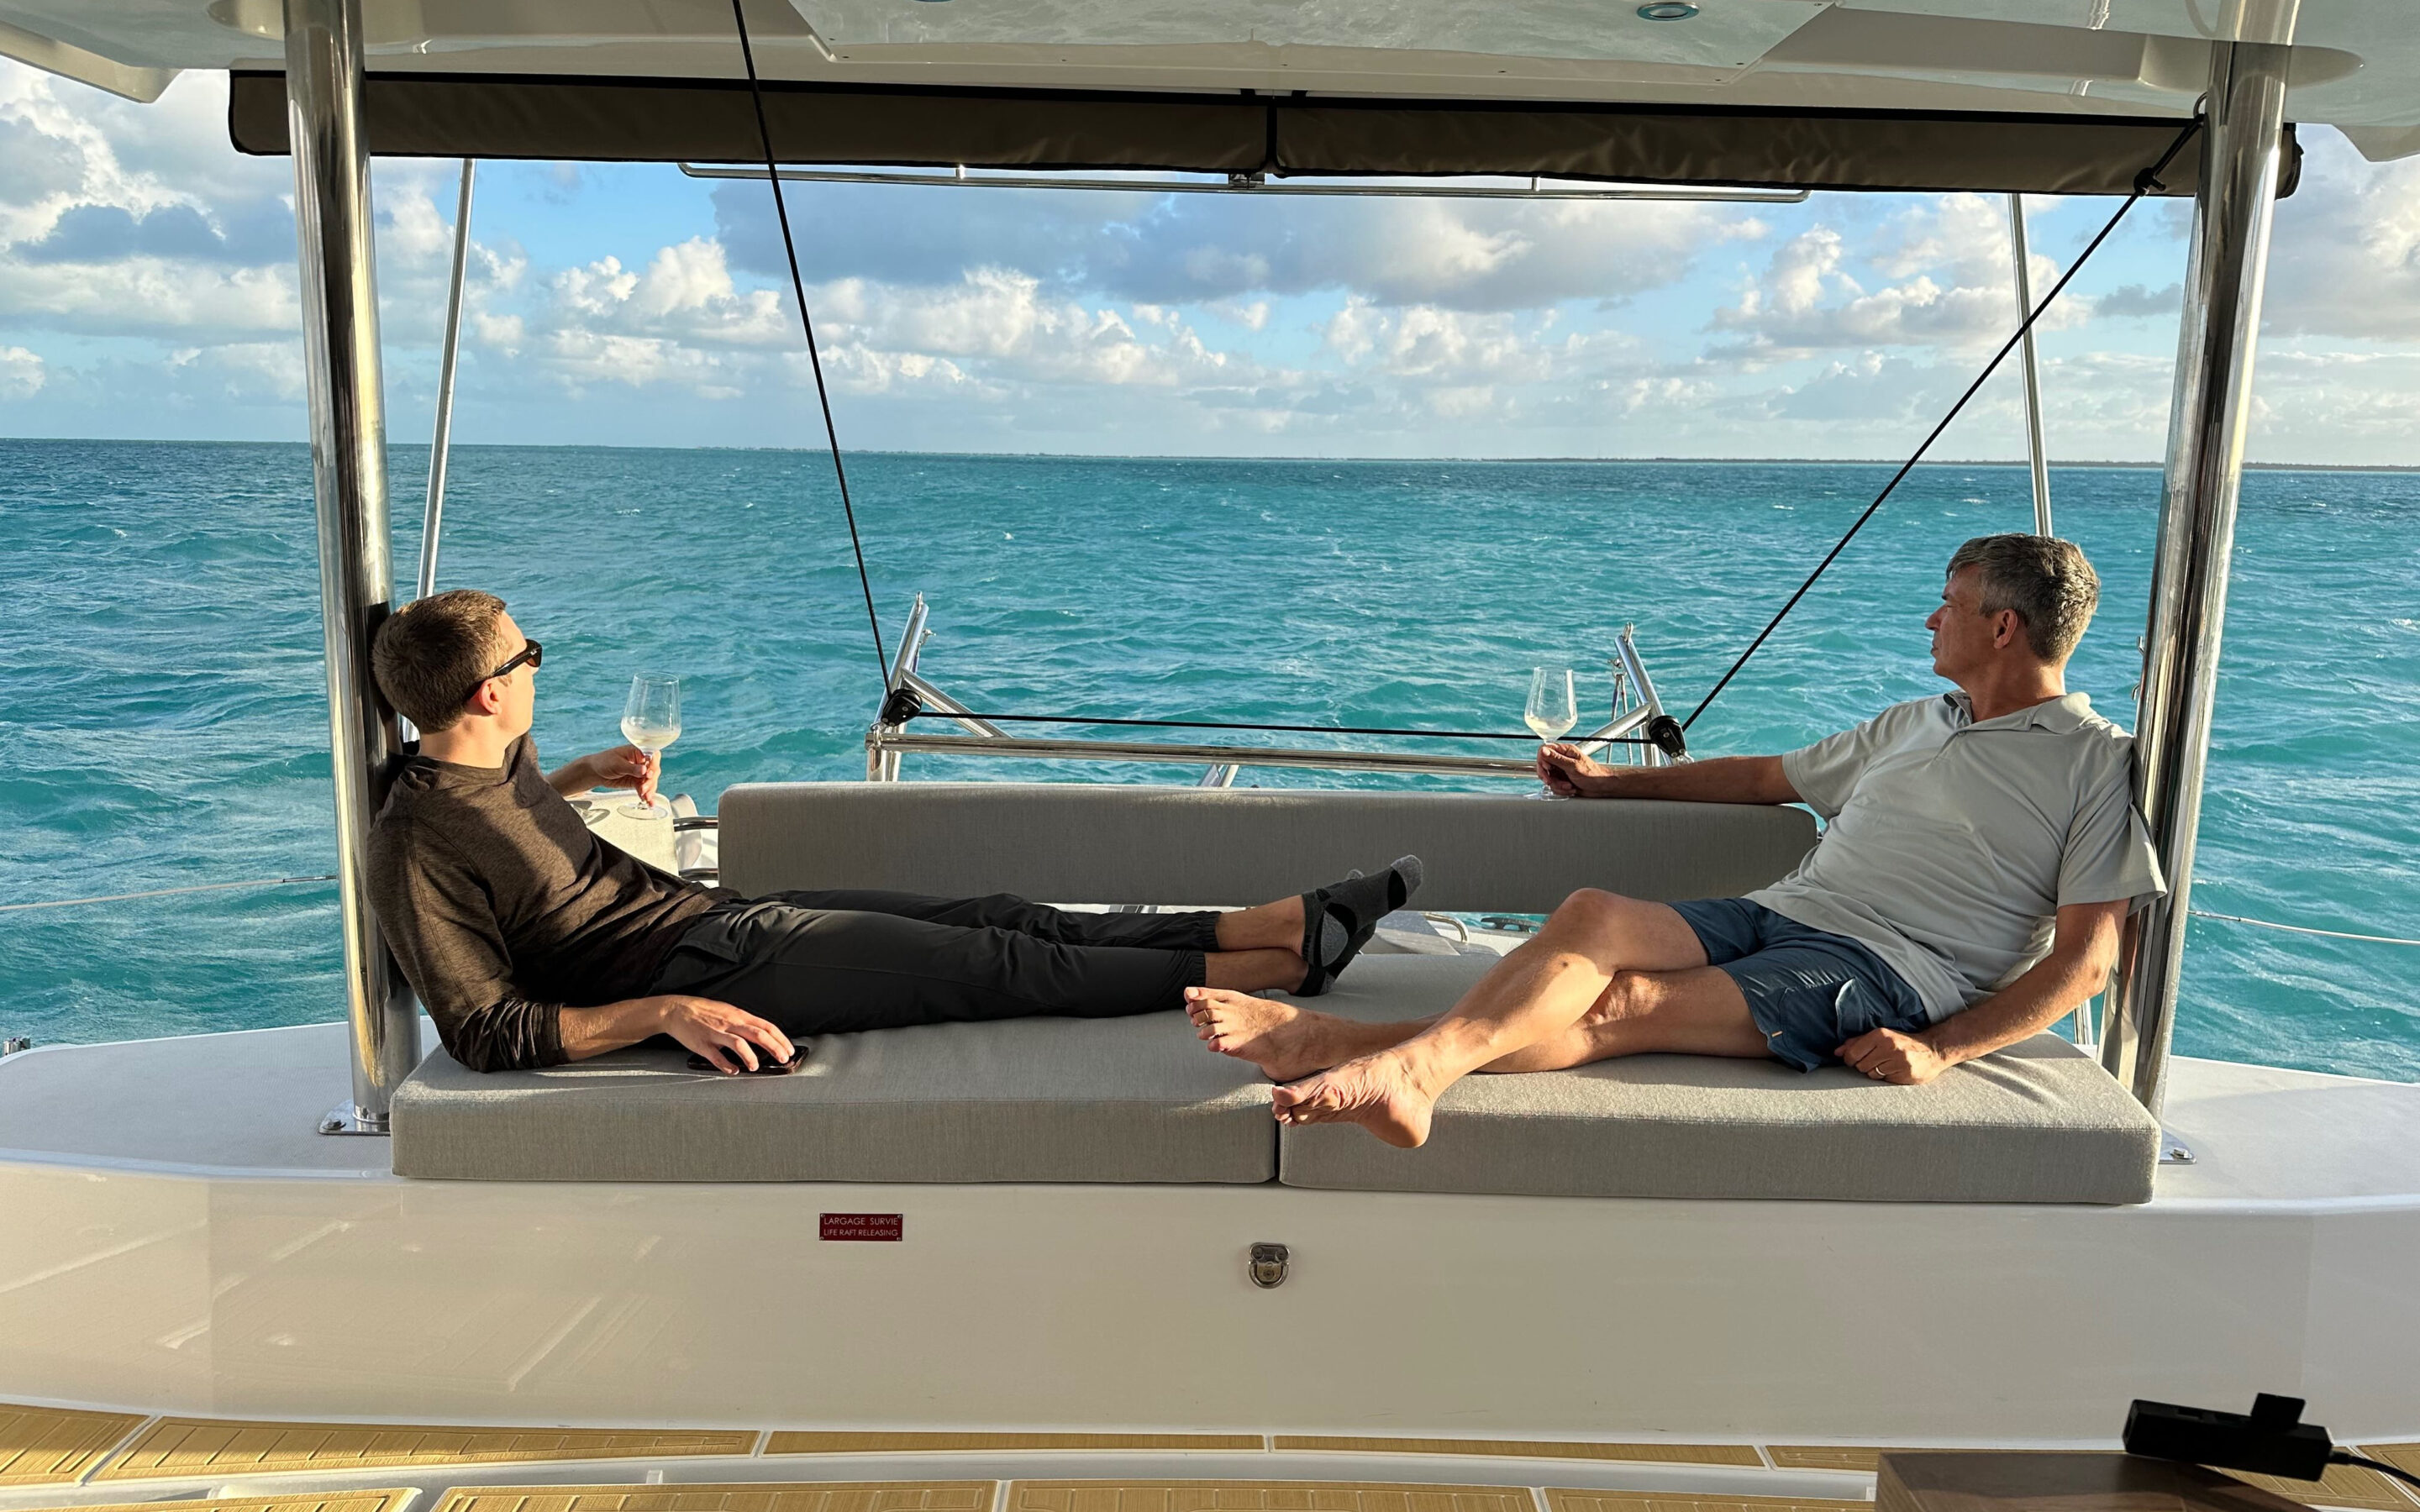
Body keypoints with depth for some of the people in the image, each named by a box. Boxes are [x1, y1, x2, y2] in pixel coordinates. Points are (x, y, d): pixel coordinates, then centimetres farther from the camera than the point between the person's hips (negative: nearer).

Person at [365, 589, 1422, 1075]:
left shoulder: (494, 760, 9)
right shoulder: (413, 850, -17)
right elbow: (487, 1034, -21)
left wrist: (576, 776, 18)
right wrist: (664, 1013, -27)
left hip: (726, 917, 9)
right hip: (690, 971, -9)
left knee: (1000, 918, -1)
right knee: (992, 967, -11)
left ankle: (1271, 922, 0)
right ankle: (1276, 965, -3)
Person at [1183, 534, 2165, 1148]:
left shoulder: (2098, 762, 5)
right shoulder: (1915, 724, 27)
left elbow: (2085, 956, -3)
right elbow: (1770, 776, 35)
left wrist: (1942, 1050, -17)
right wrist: (1613, 781, 34)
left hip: (1888, 968, -6)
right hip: (1778, 915, 6)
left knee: (1625, 1003, -30)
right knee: (1589, 919, -26)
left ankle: (1381, 1054, -44)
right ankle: (1410, 1067, -47)